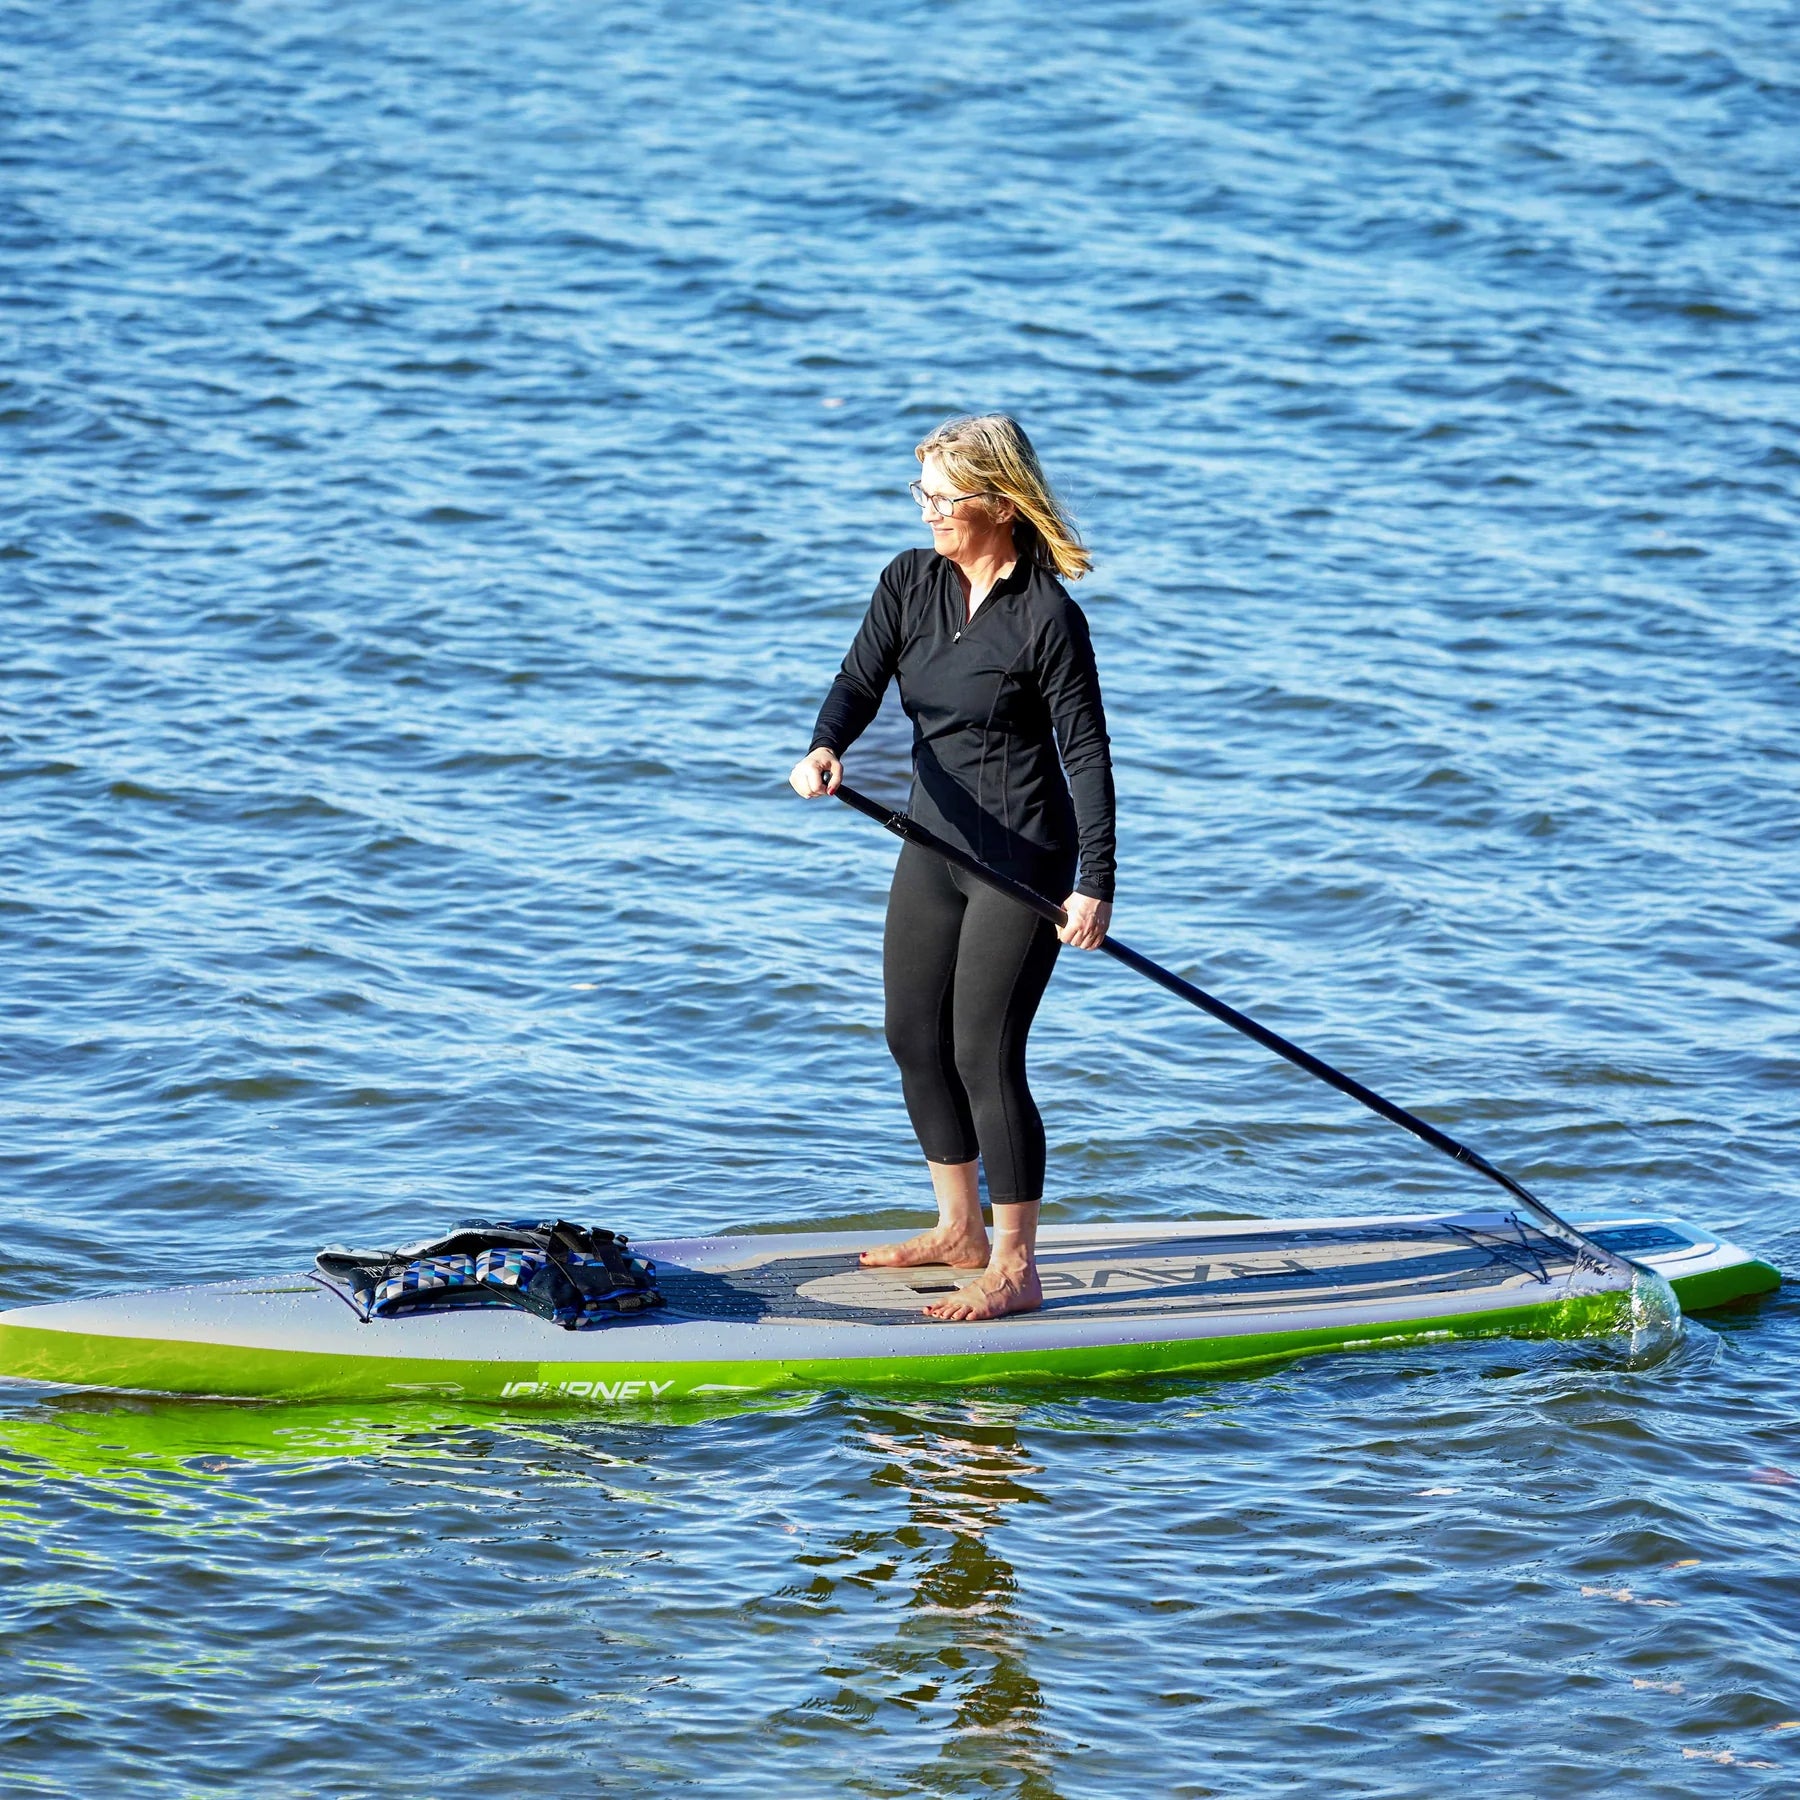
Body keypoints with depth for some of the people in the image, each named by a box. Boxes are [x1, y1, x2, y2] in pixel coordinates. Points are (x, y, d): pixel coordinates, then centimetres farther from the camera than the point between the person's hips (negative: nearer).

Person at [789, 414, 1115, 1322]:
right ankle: (959, 1229, 32)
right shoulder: (910, 582, 1)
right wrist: (824, 749, -29)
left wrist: (1096, 884, -19)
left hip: (1025, 854, -8)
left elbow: (1087, 752, -15)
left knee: (984, 1053, -9)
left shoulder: (1048, 616, -17)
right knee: (914, 1036, 15)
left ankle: (1016, 1269, 0)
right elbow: (859, 681, -6)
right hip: (935, 841, 8)